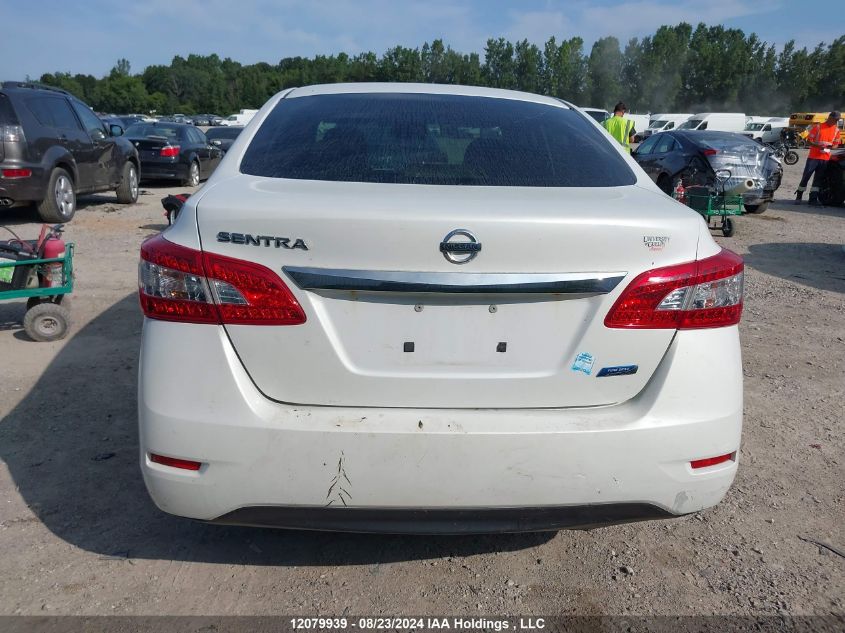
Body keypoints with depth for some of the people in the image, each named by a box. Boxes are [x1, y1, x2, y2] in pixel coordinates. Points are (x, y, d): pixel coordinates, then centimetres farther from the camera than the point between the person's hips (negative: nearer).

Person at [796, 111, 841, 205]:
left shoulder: (836, 130, 9)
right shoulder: (818, 127, -2)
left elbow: (836, 144, 14)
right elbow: (808, 141, -4)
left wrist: (830, 146, -9)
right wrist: (817, 145, -22)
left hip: (825, 158, 4)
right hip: (813, 156, -4)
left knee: (818, 179, 6)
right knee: (806, 176, -3)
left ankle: (813, 198, 10)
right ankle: (798, 196, 5)